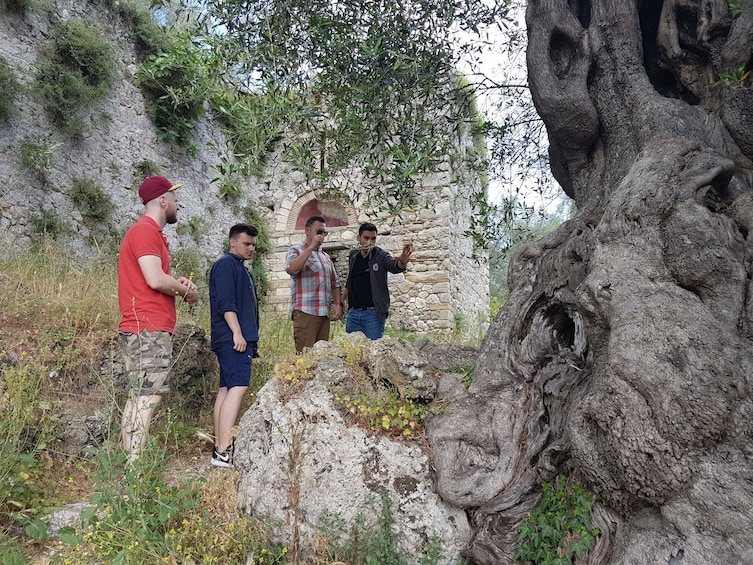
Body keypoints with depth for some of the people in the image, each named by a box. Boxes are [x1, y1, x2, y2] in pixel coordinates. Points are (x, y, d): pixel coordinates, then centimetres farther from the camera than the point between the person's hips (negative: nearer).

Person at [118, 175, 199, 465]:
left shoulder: (148, 232, 22)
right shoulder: (145, 231, -10)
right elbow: (156, 280, -20)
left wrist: (177, 282, 7)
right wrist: (187, 291, -4)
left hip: (143, 330, 11)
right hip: (149, 329, -11)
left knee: (137, 397, 10)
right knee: (148, 397, -10)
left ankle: (129, 465, 16)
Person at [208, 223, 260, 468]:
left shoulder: (240, 267, 25)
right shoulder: (226, 264, -6)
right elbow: (225, 303, -16)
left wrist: (250, 338, 25)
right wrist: (237, 333, -21)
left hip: (241, 339, 10)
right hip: (233, 339, -10)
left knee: (226, 389, 8)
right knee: (238, 387, -17)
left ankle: (220, 447, 12)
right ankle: (223, 452, -20)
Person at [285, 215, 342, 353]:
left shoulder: (325, 256, 24)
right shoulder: (296, 250, 5)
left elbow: (335, 283, 25)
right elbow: (291, 268, -18)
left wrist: (338, 304, 9)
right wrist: (311, 246, -13)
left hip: (325, 313, 7)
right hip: (305, 312, -6)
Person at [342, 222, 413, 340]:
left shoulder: (381, 256, -7)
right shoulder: (353, 256, 7)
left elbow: (394, 266, -28)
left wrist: (402, 263, -51)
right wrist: (341, 300, 20)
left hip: (374, 314, -4)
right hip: (353, 313, 4)